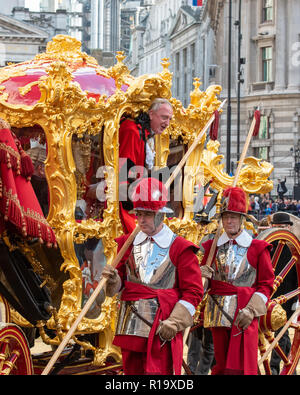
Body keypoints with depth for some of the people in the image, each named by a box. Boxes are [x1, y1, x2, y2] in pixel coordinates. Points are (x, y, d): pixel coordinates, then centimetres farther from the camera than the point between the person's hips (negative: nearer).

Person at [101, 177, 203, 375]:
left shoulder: (180, 248, -2)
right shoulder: (128, 243, 11)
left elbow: (193, 292, -4)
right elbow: (120, 281, 14)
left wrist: (174, 322, -13)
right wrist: (113, 279, -10)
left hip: (162, 329, -5)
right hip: (131, 327, 5)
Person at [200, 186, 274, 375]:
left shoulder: (257, 248, 3)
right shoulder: (212, 247, 13)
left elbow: (266, 285, 1)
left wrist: (251, 310, -12)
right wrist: (201, 274, -7)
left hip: (244, 316, -3)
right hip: (218, 314, 4)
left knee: (242, 366, -9)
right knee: (221, 366, 6)